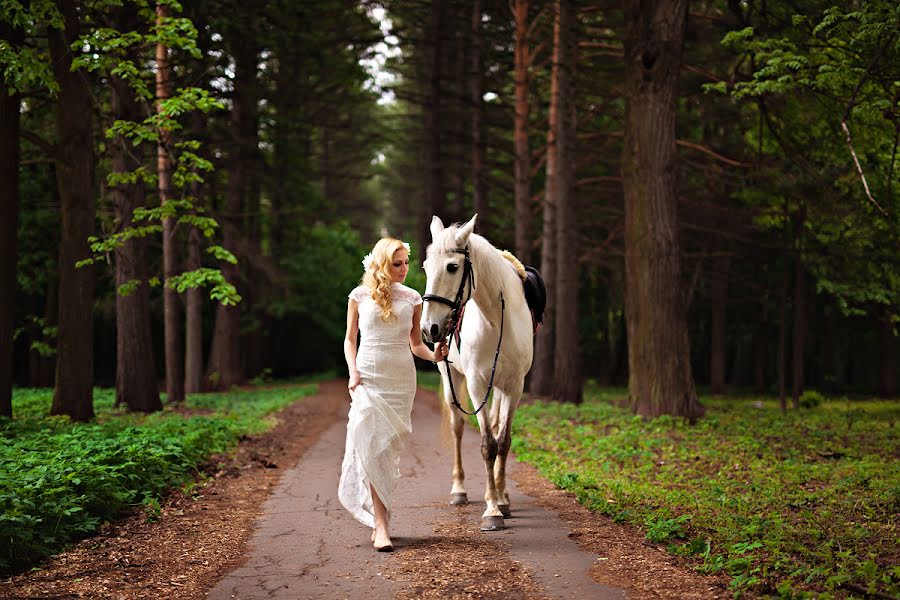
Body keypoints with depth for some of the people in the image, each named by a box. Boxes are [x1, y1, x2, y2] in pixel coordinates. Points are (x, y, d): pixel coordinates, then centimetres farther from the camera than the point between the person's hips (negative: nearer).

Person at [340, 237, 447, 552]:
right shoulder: (359, 296, 2)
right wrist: (353, 373, -7)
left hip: (401, 378, 2)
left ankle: (378, 514, 22)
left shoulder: (412, 298, 6)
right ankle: (380, 524, -12)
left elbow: (415, 343, 11)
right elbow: (350, 339, 8)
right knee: (371, 446, -11)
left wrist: (433, 355, -10)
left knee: (390, 447, 5)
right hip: (368, 376, -2)